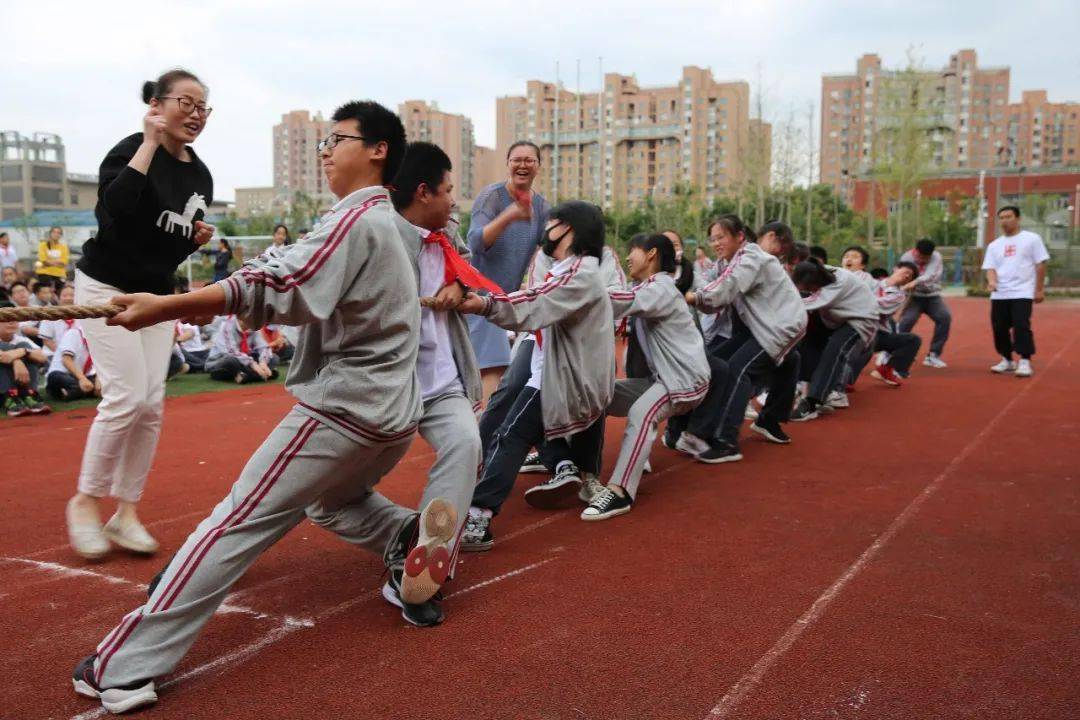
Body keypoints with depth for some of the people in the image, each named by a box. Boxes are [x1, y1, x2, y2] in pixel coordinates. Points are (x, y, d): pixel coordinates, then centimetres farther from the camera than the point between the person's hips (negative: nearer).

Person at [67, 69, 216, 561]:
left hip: (157, 294, 7)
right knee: (126, 396, -14)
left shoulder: (200, 176, 6)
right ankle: (86, 501, 6)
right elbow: (115, 207, -34)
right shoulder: (131, 150, -13)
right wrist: (149, 145, -27)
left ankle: (126, 512, 13)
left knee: (152, 405, 2)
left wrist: (197, 238, -5)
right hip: (106, 286, -7)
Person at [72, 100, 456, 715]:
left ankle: (128, 665, -4)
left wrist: (165, 308, -29)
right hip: (393, 416, 9)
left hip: (345, 410, -9)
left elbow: (282, 285, -25)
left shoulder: (357, 217, -13)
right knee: (328, 498, 31)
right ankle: (407, 535, 7)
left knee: (237, 522, -6)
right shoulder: (384, 221, 19)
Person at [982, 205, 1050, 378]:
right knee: (999, 328, 5)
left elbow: (1040, 265, 1)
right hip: (999, 294, 4)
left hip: (1022, 293, -4)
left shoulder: (1031, 239, 2)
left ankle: (1025, 362, -10)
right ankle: (1007, 360, 21)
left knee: (1021, 326, -15)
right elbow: (990, 268, 6)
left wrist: (1039, 290, -3)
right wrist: (992, 281, -17)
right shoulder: (994, 245, 12)